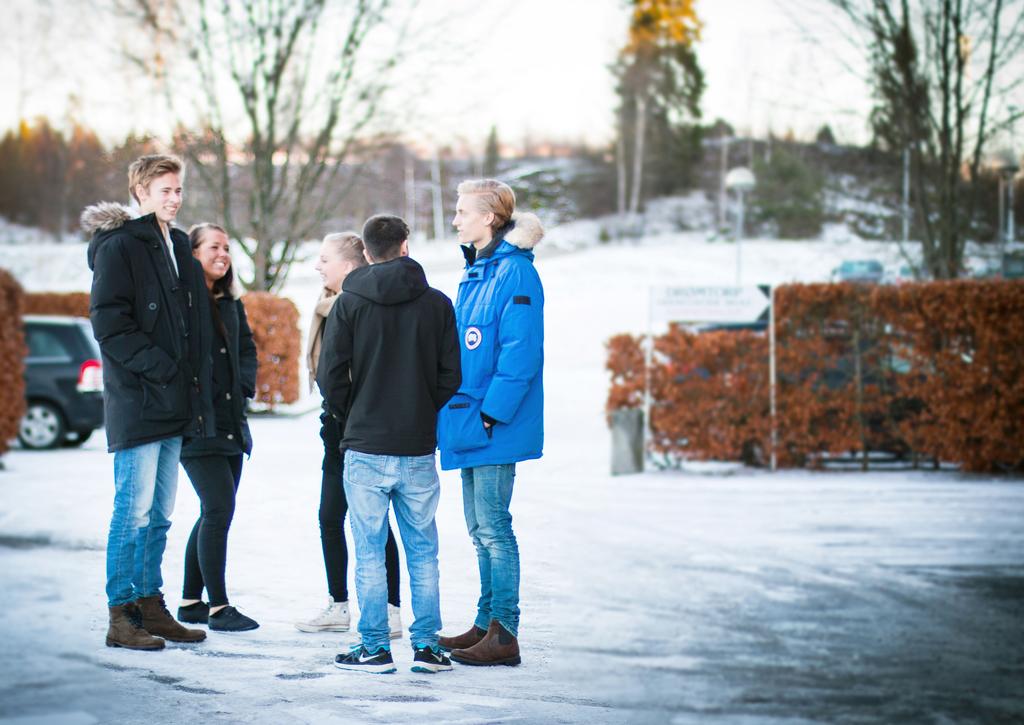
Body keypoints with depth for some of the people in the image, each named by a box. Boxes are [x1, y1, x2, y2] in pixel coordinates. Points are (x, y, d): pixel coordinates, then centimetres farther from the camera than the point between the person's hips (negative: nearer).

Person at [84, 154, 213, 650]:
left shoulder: (177, 249, 18)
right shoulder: (119, 248, -8)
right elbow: (108, 322, -16)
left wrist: (194, 386, 13)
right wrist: (156, 365, -20)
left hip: (173, 405, 8)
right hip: (136, 403, -8)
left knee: (159, 515, 12)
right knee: (134, 511, -7)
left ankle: (151, 606, 19)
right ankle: (121, 617, -3)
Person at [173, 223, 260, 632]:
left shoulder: (230, 304, 15)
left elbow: (247, 348, 24)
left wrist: (244, 386, 8)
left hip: (231, 422, 8)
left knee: (215, 513, 11)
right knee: (219, 508, -13)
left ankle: (190, 602, 19)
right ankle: (217, 607, -8)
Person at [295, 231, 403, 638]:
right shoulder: (331, 306, 13)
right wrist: (331, 418, 17)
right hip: (340, 427, 9)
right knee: (330, 516, 11)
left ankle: (391, 611, 3)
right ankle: (337, 607, 21)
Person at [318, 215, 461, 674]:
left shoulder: (349, 304, -3)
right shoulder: (437, 304, 2)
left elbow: (331, 376, -5)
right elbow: (451, 375, 2)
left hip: (365, 449, -2)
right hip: (419, 449, 2)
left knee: (369, 551, 3)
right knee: (422, 550, 10)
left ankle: (374, 648, 3)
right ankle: (427, 645, 9)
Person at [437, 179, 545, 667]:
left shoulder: (514, 273, -14)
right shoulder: (475, 272, 16)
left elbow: (520, 352, -20)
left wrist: (491, 413, -21)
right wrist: (455, 412, 15)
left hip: (494, 425, -10)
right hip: (469, 423, 10)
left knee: (492, 526, -7)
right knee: (480, 529, 14)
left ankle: (504, 636, -4)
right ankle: (487, 624, 22)